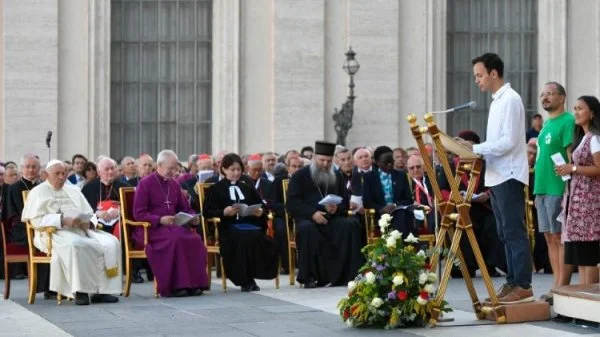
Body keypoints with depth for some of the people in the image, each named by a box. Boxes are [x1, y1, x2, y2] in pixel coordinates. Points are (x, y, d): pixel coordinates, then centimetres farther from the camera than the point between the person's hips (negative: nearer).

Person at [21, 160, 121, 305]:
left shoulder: (73, 190, 24)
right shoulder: (38, 192, 7)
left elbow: (90, 214, 19)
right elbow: (36, 219, -8)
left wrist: (88, 222, -6)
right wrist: (62, 220, -19)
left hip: (81, 230, 6)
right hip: (54, 233, -6)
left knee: (111, 243, -20)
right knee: (73, 245, -40)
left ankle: (102, 290, -23)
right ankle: (80, 291, -32)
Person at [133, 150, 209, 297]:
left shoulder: (175, 184, 17)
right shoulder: (145, 184, -1)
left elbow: (185, 208, 23)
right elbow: (138, 214, -7)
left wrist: (192, 217, -1)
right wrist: (160, 220, -21)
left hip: (173, 225, 6)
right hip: (151, 228, -5)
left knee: (195, 239, -26)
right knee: (174, 239, -37)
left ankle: (193, 283, -24)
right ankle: (174, 285, -31)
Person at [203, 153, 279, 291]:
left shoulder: (248, 188, 27)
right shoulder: (216, 189, 14)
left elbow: (263, 207, 19)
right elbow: (208, 211, 2)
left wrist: (261, 212, -4)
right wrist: (224, 212, -16)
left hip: (251, 225, 4)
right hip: (229, 227, -4)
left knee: (259, 238, -32)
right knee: (243, 239, -37)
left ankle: (250, 277, -16)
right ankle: (244, 280, -23)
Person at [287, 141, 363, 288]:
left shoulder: (337, 177, 19)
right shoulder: (300, 176, 6)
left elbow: (345, 201, 14)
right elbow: (292, 203, -4)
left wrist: (337, 208, -10)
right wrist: (312, 213, -20)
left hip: (332, 218, 3)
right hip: (307, 218, -3)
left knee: (351, 225, -27)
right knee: (307, 229, -38)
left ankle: (344, 275, -23)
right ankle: (309, 277, -30)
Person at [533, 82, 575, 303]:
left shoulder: (567, 121, -9)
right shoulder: (547, 123, 18)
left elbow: (571, 158, -14)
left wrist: (568, 192, -20)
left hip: (558, 190, -9)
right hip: (543, 189, 9)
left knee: (560, 237, -6)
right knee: (550, 237, 9)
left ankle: (561, 287, -4)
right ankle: (557, 285, 14)